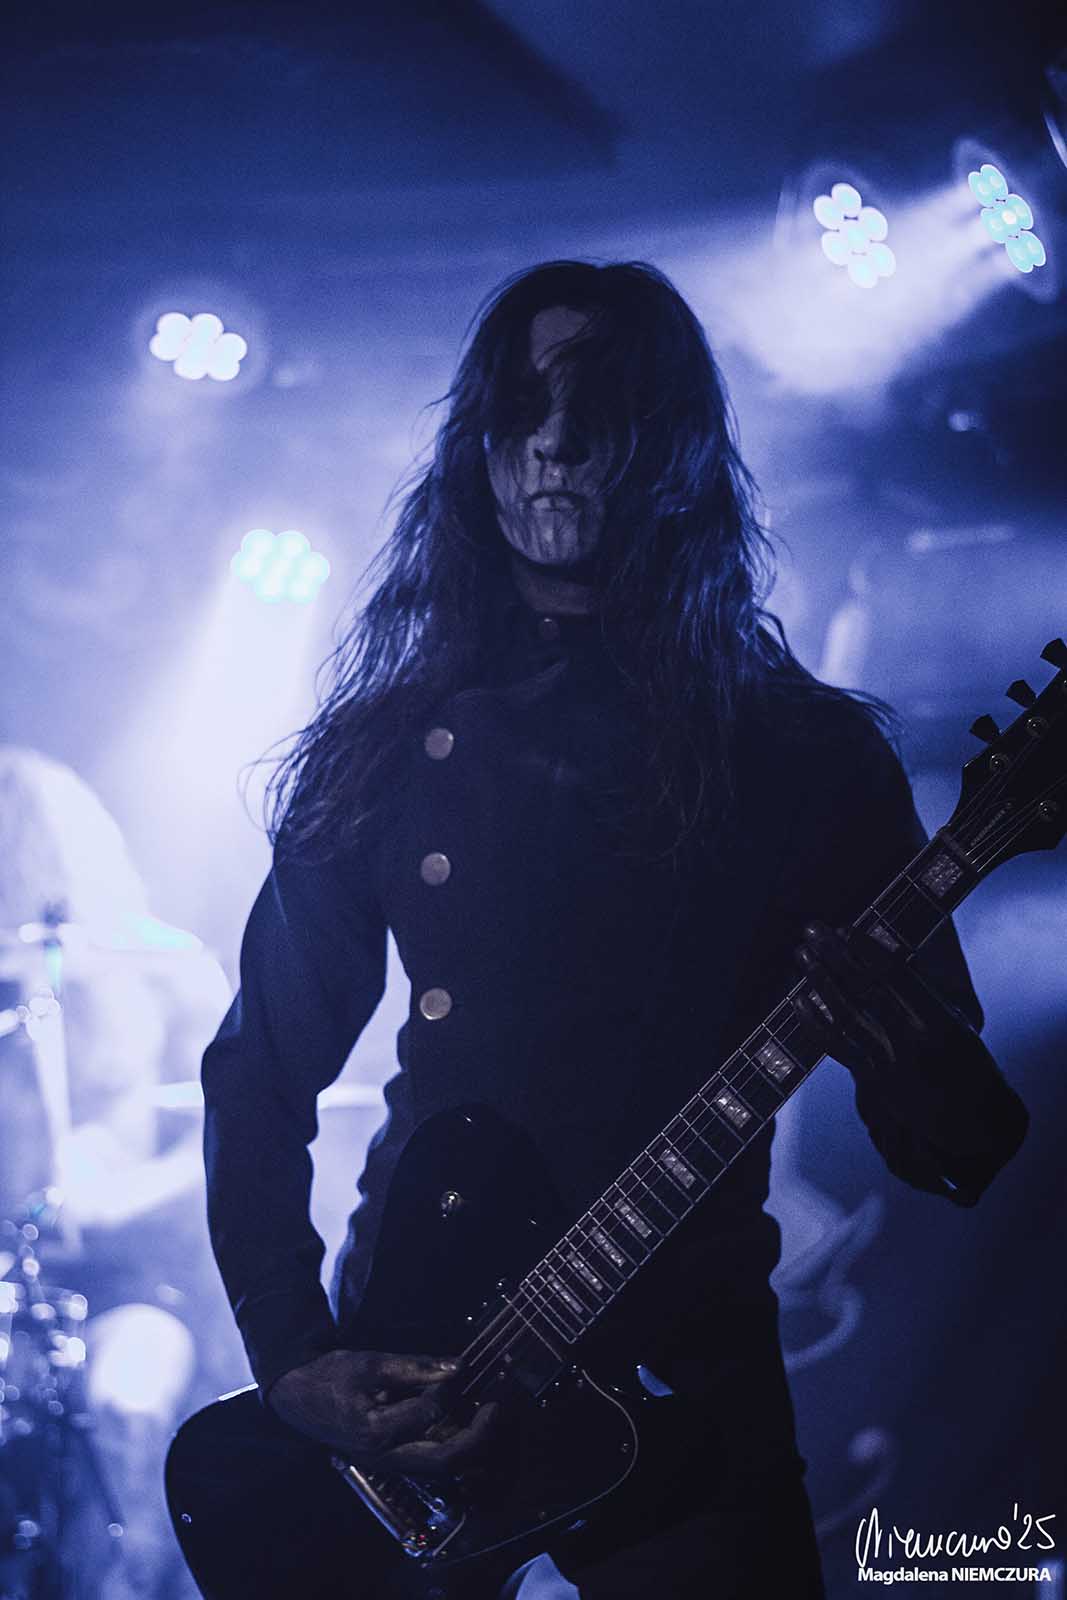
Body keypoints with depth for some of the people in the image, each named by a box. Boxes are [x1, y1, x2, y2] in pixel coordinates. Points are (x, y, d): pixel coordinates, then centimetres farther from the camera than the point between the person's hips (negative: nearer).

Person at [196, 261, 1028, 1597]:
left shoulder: (813, 755, -2)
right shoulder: (384, 749, 2)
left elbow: (962, 1153, -2)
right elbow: (257, 1075, 7)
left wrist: (907, 1064, -24)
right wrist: (291, 1363, -3)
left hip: (683, 1397, -1)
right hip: (397, 1387, 2)